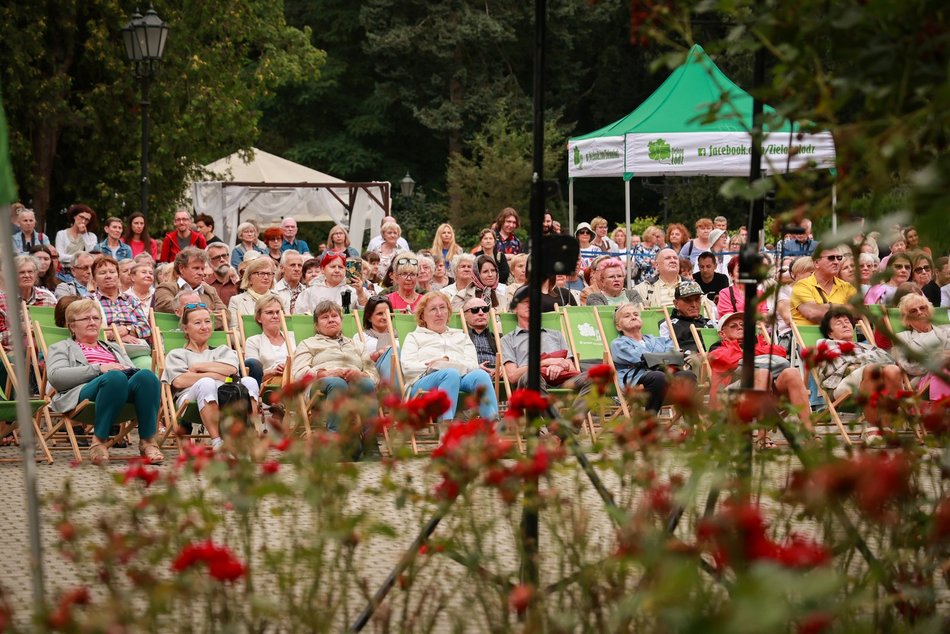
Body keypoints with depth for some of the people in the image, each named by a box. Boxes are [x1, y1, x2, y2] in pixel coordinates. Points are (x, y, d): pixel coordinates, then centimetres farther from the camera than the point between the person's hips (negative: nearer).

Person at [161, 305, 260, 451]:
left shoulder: (222, 350, 35)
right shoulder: (176, 354, 26)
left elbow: (232, 369, 10)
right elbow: (179, 381, 3)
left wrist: (198, 367, 7)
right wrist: (219, 375, -1)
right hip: (191, 398, -3)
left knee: (249, 382, -29)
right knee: (206, 383, -38)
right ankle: (217, 441, -46)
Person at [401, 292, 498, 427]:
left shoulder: (461, 336, 34)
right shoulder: (414, 337, 28)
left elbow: (473, 365, 14)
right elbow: (407, 368, 8)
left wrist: (449, 360, -3)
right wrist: (430, 366, -7)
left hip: (461, 379, 2)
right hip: (423, 382, -2)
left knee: (480, 374, -33)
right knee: (451, 373, -38)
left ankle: (492, 421, -56)